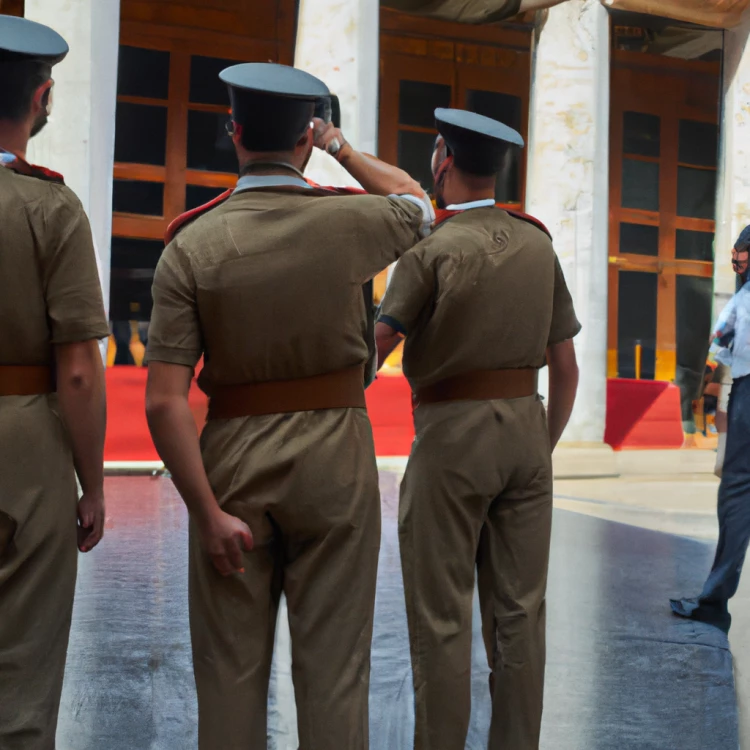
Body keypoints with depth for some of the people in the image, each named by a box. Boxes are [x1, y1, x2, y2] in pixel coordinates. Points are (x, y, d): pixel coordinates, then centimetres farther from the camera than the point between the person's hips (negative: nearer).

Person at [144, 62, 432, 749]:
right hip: (334, 457, 0)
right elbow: (417, 204, 21)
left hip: (231, 460, 1)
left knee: (230, 667, 10)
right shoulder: (348, 221, -5)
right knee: (334, 665, 8)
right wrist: (342, 146, 27)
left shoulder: (191, 245, -6)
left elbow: (165, 401, -12)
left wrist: (209, 512, -8)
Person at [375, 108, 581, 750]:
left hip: (451, 435, -5)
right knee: (520, 610, 11)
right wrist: (544, 446, 17)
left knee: (442, 617, 3)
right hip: (526, 428, 5)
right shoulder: (539, 244, 8)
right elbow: (567, 367, 9)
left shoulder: (432, 247, -8)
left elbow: (373, 351, -14)